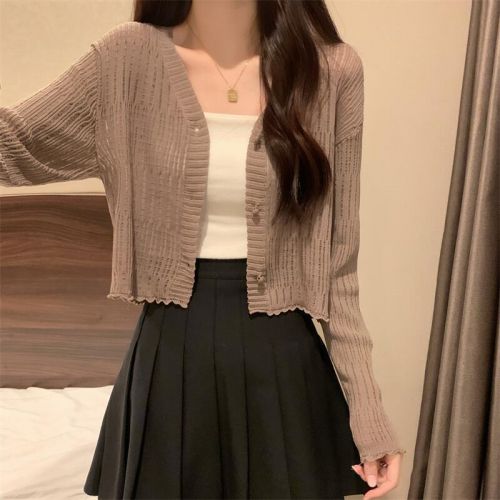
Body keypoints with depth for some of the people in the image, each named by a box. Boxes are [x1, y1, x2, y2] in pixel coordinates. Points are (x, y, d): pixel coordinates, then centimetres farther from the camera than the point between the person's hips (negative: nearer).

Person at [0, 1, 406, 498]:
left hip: (283, 364, 0)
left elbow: (337, 261, -2)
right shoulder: (129, 58, -4)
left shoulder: (332, 70, -5)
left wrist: (366, 406, -2)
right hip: (169, 358, 1)